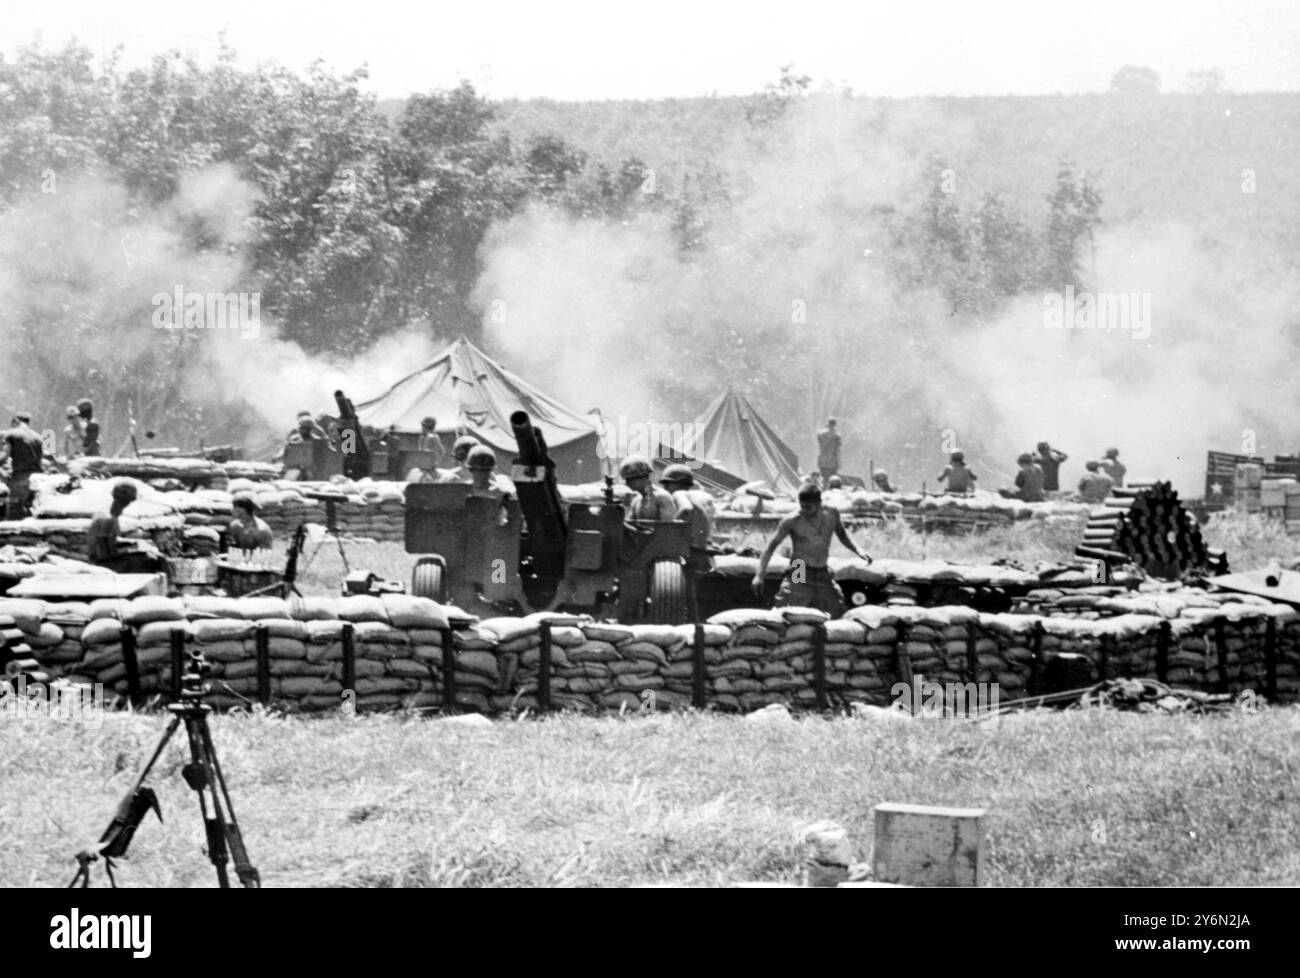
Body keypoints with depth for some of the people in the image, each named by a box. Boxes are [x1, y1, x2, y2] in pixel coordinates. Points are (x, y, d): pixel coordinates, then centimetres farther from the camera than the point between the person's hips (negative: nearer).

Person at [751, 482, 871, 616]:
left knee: (839, 615, 2)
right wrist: (760, 575, -12)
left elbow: (842, 535, 21)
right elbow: (772, 545, -5)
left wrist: (858, 551, 6)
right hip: (798, 576, -4)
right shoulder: (792, 521, -11)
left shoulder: (831, 516, 1)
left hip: (823, 575, 4)